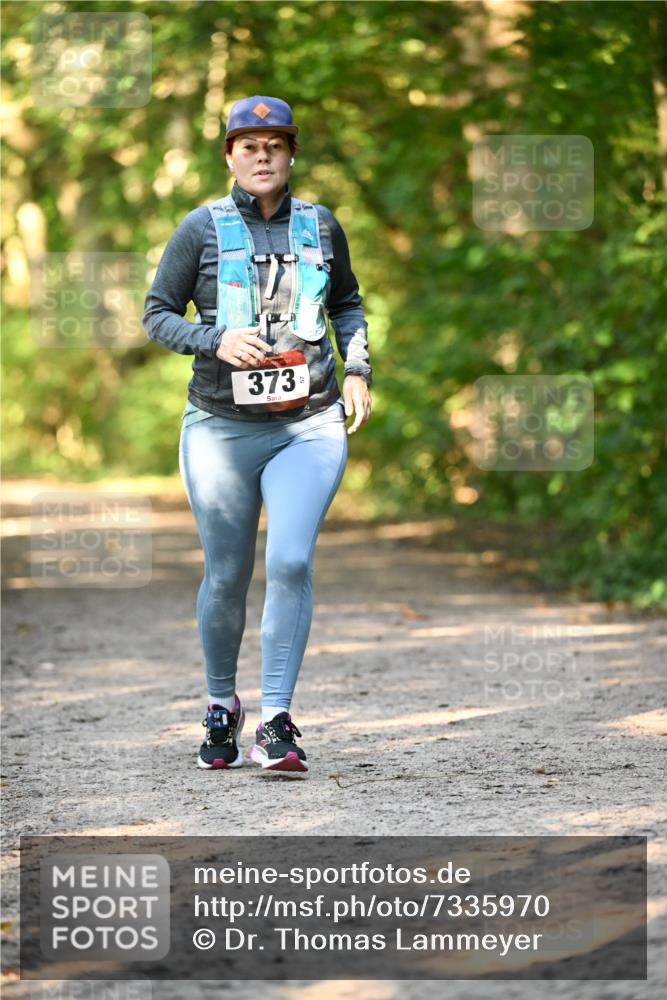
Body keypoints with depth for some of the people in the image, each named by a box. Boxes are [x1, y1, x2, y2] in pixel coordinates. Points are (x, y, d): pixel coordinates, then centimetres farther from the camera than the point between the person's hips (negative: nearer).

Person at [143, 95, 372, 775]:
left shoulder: (320, 226, 8)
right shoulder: (203, 229, 0)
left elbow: (346, 303, 24)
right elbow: (157, 314, 3)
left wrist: (356, 369, 9)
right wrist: (216, 342, -14)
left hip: (310, 425, 1)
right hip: (221, 427, -1)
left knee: (291, 561, -15)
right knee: (226, 577, 4)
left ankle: (275, 721, -11)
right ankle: (221, 705, 28)